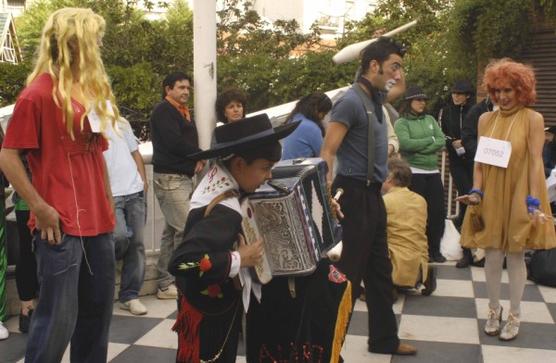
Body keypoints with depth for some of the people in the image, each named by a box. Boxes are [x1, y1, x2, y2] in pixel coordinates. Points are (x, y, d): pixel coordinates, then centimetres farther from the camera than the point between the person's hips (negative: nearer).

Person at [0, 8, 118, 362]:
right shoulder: (39, 93, -10)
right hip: (61, 224, -8)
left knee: (98, 312, 15)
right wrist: (40, 208, -16)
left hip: (97, 221, 8)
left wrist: (107, 203, 15)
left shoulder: (92, 90, 13)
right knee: (58, 318, -3)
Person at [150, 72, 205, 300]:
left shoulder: (184, 113, 22)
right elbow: (174, 142, -18)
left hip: (183, 177, 9)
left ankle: (166, 284, 15)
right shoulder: (164, 111, -7)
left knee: (172, 231, 10)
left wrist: (198, 158, -2)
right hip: (169, 178, -9)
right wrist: (199, 154, -4)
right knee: (186, 229, -12)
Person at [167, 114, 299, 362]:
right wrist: (239, 260, -31)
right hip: (208, 314, -9)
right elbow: (182, 261, -41)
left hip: (220, 302, 9)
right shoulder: (224, 211, -32)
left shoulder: (219, 177, -6)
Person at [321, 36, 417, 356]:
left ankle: (385, 339, 32)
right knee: (348, 274, -2)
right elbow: (327, 153, -20)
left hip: (373, 195, 10)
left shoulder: (376, 99, 11)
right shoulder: (351, 101, -15)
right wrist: (327, 197, -27)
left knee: (380, 271, 18)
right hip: (356, 195, -9)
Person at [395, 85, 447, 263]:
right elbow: (406, 143, -18)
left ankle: (434, 250, 18)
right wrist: (430, 140, -7)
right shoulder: (401, 123, -2)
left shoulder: (430, 119, 13)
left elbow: (442, 141, 2)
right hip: (414, 173, -5)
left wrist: (419, 148, -12)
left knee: (437, 211, 5)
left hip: (433, 172, 5)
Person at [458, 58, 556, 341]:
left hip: (518, 196, -3)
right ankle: (494, 309, 26)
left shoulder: (533, 119, -5)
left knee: (515, 255, 6)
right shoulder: (486, 119, 5)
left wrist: (533, 202, -13)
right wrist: (476, 192, -5)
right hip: (490, 196, 3)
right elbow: (479, 161, 6)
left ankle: (514, 315, 21)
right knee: (492, 255, 6)